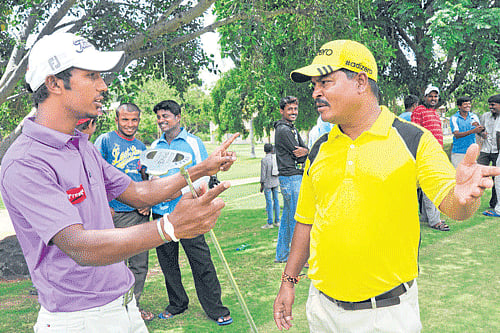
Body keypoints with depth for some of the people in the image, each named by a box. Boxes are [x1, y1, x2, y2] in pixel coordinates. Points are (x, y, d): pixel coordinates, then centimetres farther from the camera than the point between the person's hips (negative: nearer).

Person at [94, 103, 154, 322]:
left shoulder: (141, 146, 15)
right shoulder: (105, 141, -3)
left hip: (140, 213, 6)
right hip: (115, 213, -5)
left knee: (140, 264, 11)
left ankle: (133, 306, 26)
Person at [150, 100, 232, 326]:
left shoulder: (193, 143, 1)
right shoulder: (154, 146, 14)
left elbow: (203, 177, -3)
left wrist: (178, 190, -17)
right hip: (161, 212, 5)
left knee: (201, 261, -4)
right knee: (167, 261, 11)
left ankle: (215, 309, 7)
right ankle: (177, 304, 28)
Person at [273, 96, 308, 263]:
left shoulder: (292, 129, 20)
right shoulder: (283, 130, -12)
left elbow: (302, 152, 10)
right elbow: (298, 156, -16)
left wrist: (305, 151, -12)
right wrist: (307, 154, 3)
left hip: (296, 178, 10)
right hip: (291, 177, -10)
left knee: (287, 216, 14)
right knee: (296, 217, -5)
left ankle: (282, 254, 23)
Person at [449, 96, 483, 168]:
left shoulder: (474, 117, 6)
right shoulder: (454, 118, -3)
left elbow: (479, 132, -7)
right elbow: (456, 135, -16)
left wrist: (477, 125, -30)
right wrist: (473, 131, -29)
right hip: (458, 153, -2)